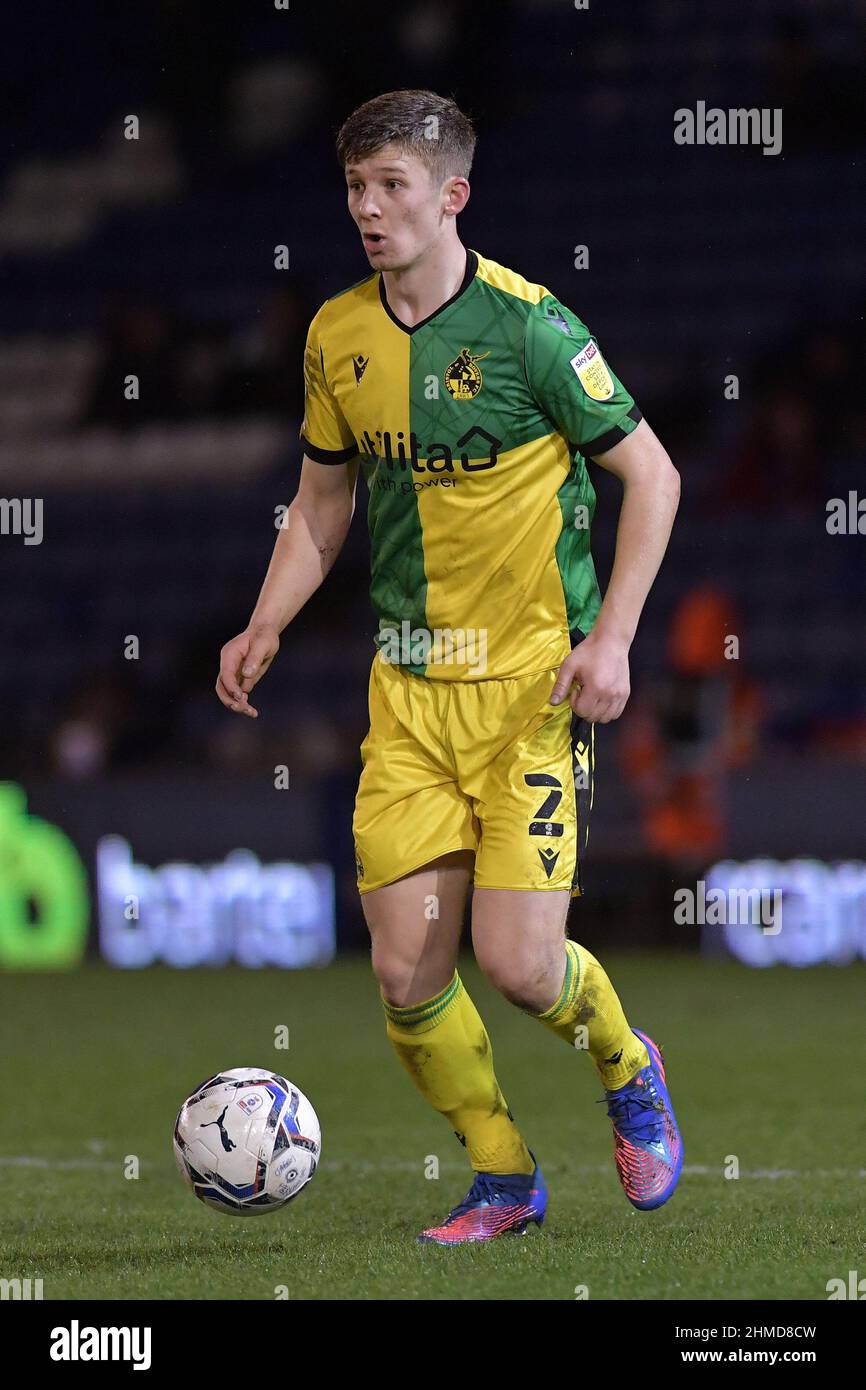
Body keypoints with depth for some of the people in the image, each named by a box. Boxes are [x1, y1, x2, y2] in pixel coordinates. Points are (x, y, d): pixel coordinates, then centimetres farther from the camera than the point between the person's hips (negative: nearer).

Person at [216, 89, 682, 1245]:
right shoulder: (337, 337, 5)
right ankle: (503, 1181, 18)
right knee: (406, 972, -3)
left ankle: (628, 1071, 21)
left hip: (531, 681, -5)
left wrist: (612, 638, -14)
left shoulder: (528, 324, -11)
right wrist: (265, 628, 5)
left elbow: (652, 476, -5)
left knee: (517, 963, -12)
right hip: (408, 685, 5)